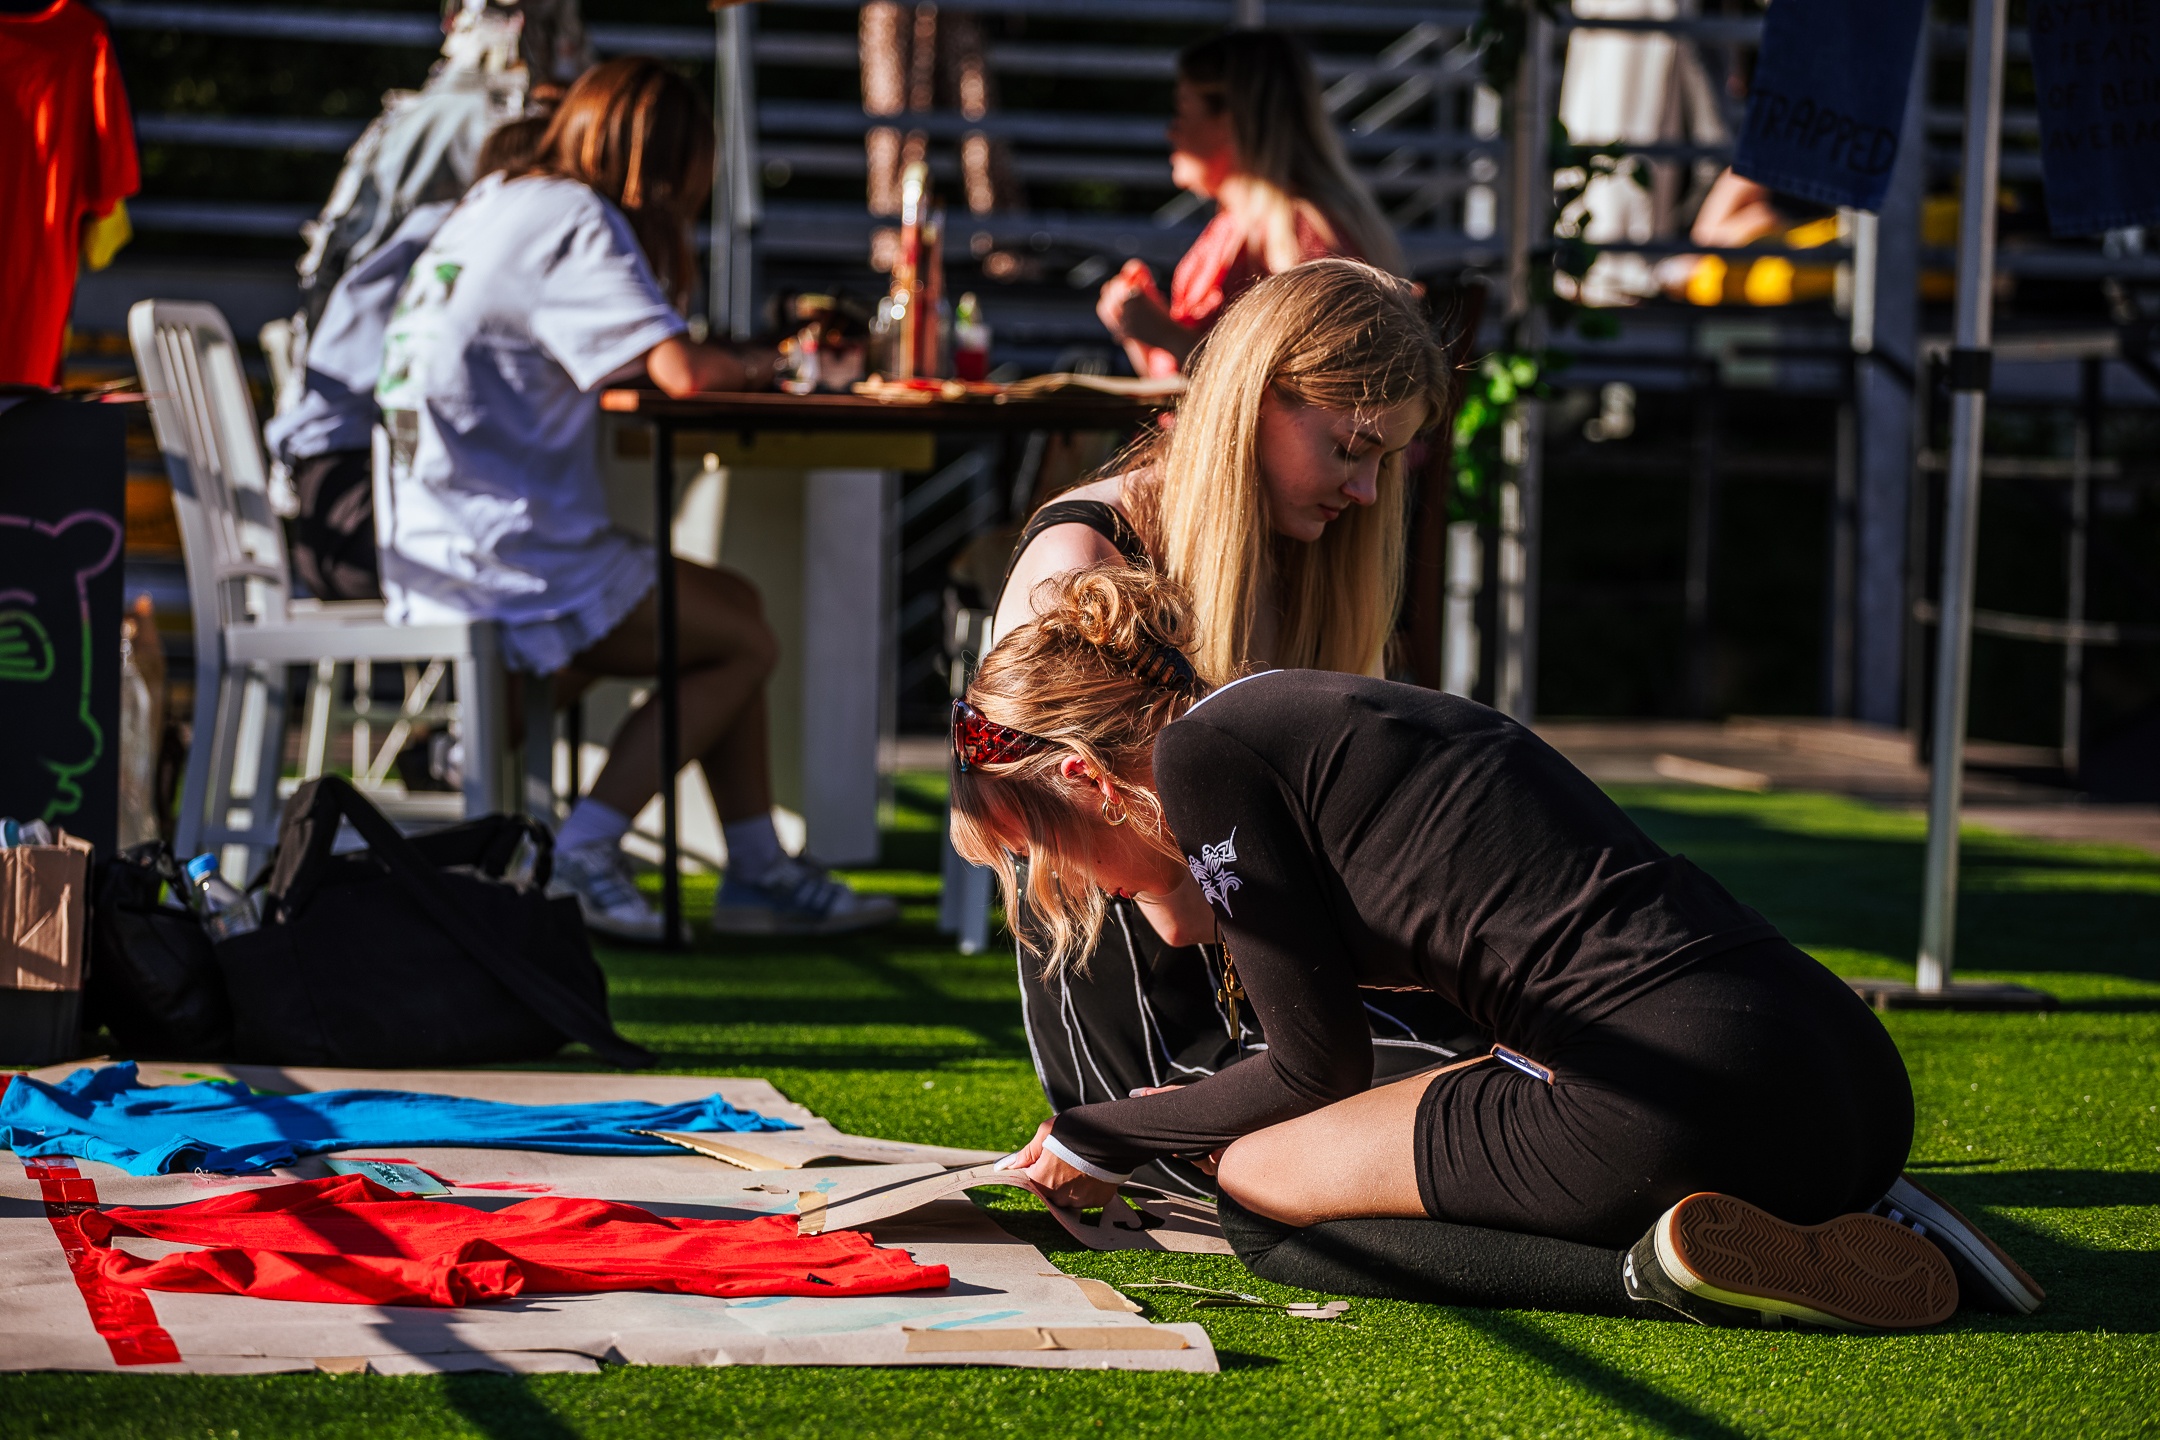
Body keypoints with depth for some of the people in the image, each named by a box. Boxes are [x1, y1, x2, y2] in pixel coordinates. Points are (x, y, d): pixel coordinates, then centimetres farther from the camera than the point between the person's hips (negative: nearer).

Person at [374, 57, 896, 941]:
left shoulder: (494, 203, 18)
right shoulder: (574, 221, -12)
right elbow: (679, 373, -21)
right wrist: (746, 366, 1)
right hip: (499, 558, -10)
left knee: (734, 606, 16)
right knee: (742, 646, 0)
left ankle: (758, 873, 16)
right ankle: (581, 855, -4)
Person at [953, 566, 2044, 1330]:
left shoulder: (1204, 752, 1)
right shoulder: (1310, 711, 26)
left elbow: (1320, 1071, 4)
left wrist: (1098, 1141, 22)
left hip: (1690, 1096, -9)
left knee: (1256, 1189, 12)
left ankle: (1660, 1267, -8)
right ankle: (1817, 1237, 10)